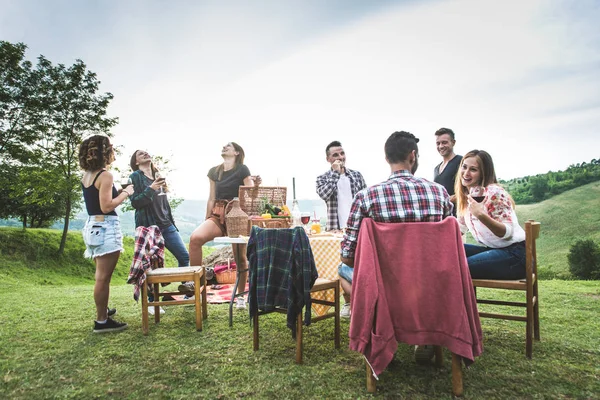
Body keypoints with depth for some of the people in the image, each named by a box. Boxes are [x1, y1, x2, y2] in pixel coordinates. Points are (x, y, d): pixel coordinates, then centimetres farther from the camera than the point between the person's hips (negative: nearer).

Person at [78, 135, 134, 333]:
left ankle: (102, 311, 35)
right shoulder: (105, 175, -15)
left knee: (101, 275, 22)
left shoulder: (86, 176, 11)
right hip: (106, 228, -9)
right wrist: (125, 193, -8)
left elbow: (97, 201, 13)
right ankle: (102, 321, 5)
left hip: (92, 226, 10)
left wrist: (120, 192, 14)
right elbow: (106, 206, -20)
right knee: (103, 277, -3)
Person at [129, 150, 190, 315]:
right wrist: (150, 189, -22)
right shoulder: (135, 177, -2)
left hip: (165, 225, 6)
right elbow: (135, 202, -10)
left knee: (184, 256, 1)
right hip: (147, 227, -6)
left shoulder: (158, 176, 15)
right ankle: (151, 302, 13)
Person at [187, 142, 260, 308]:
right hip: (217, 215, 4)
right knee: (195, 237, -25)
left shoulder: (242, 170, 0)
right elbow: (211, 198, 16)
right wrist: (207, 221, 16)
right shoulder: (214, 172, 14)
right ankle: (195, 280, -13)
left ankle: (240, 296, 17)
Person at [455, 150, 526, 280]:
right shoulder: (465, 195, 6)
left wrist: (482, 216, -36)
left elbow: (507, 232, -22)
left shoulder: (494, 192, -17)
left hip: (514, 255, -8)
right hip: (491, 250, 8)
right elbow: (460, 227, 21)